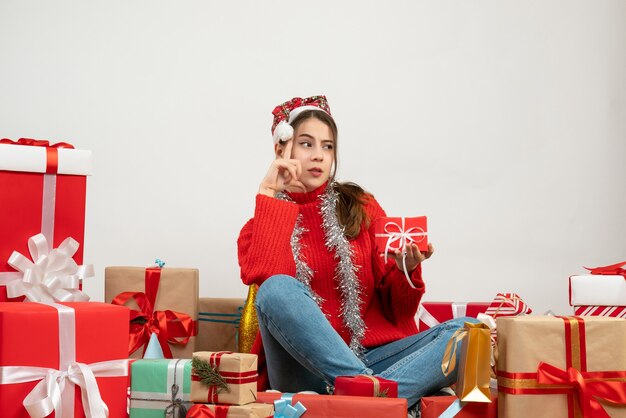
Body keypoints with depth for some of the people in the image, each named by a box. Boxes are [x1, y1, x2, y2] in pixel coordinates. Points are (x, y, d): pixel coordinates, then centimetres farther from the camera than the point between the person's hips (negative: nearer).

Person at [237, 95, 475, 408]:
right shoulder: (261, 223, 11)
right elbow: (264, 277, -14)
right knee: (278, 290, -31)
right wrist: (270, 194, -5)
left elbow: (397, 311, 11)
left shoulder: (361, 208, 14)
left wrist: (407, 270, -11)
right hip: (304, 367, -2)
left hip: (373, 356, 3)